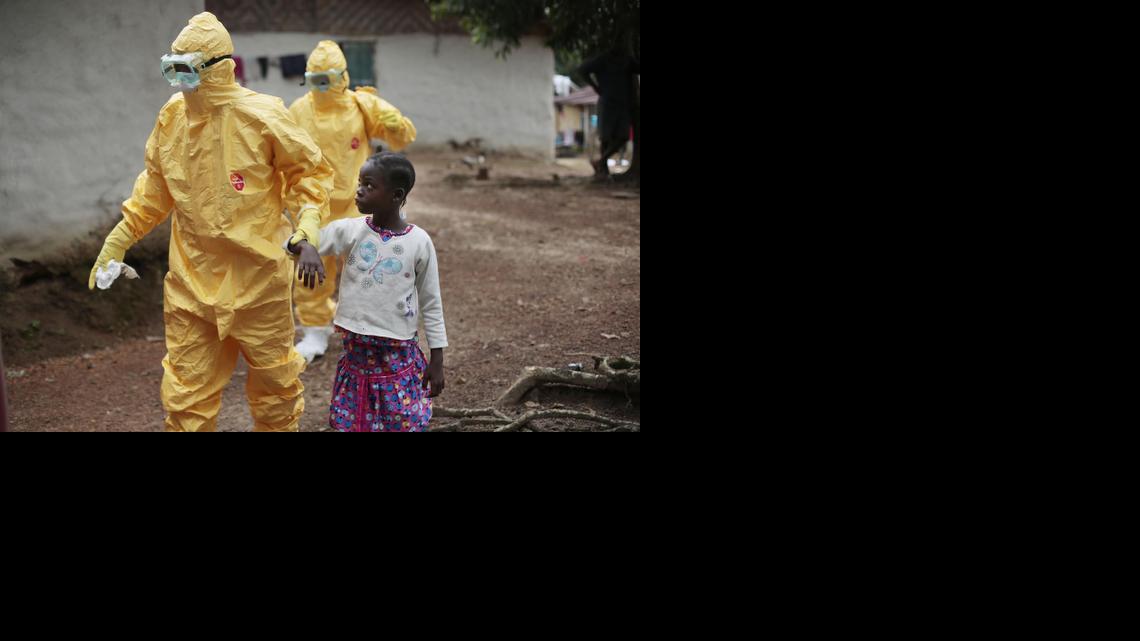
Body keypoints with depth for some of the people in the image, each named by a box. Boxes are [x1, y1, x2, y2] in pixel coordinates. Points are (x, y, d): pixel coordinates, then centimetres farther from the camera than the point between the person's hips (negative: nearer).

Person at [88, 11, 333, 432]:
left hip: (257, 276, -3)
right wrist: (118, 239, 14)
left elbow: (309, 171, -3)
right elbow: (155, 187, 14)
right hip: (191, 279, 4)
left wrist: (309, 221, -19)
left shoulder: (262, 116, -13)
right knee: (186, 391, 7)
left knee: (273, 380, 14)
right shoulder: (172, 116, 2)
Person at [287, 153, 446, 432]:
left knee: (404, 423, 4)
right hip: (357, 352, 2)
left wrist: (437, 359, 2)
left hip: (399, 355, -2)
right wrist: (305, 246, -34)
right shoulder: (350, 230, -3)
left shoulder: (419, 242, -6)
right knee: (352, 423, 9)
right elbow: (296, 242, -9)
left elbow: (431, 303, 1)